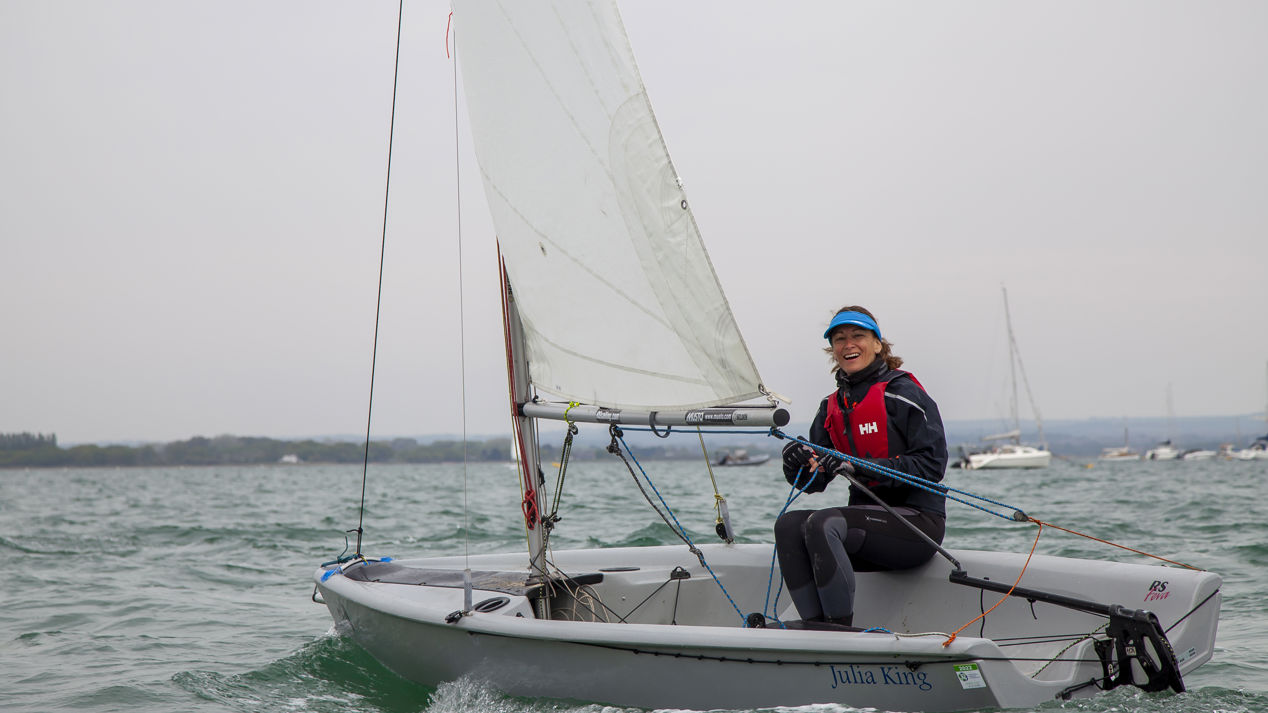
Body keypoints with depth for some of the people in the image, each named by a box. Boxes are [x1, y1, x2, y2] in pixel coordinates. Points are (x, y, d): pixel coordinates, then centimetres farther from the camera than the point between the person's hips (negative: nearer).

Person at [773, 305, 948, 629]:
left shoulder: (904, 393, -5)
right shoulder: (833, 406, 15)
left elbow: (932, 465, -14)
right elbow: (813, 482, 13)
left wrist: (859, 467, -22)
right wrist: (798, 464, -12)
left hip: (918, 521, -6)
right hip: (869, 514, 6)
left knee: (823, 524, -28)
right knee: (789, 524, -17)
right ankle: (815, 626, -19)